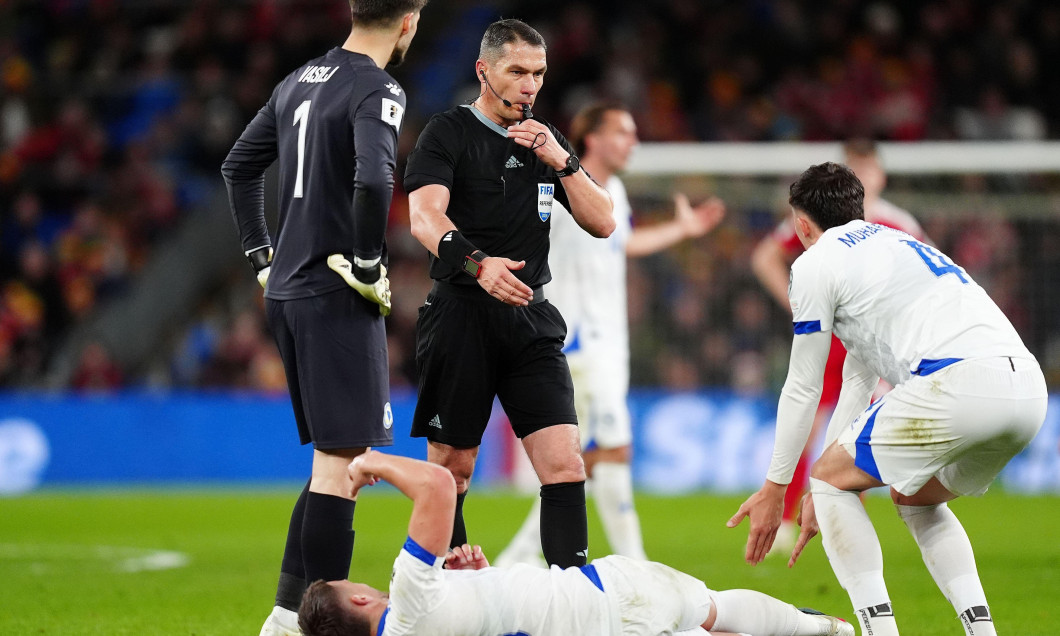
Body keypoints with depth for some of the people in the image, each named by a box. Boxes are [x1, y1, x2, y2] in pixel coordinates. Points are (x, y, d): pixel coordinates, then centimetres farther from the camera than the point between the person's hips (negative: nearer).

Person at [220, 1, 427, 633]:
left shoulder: (301, 80, 14)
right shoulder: (378, 90, -12)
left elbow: (239, 165, 22)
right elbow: (373, 181, -28)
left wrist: (263, 254, 21)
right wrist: (367, 265, -16)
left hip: (287, 293, 9)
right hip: (337, 297, -9)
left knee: (332, 460, 16)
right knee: (341, 463, -6)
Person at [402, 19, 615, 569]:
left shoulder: (546, 141, 16)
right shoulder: (448, 133, -1)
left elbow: (602, 223, 11)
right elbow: (424, 215, -17)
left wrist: (561, 161, -4)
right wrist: (476, 262, -35)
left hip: (530, 318, 4)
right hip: (461, 313, -4)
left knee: (564, 464, -9)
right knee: (450, 472, 0)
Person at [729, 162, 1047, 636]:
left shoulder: (815, 263, 10)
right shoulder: (896, 245, 35)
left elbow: (802, 389, 13)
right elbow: (859, 378, 38)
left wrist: (774, 488, 23)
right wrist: (826, 492, 40)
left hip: (960, 384, -8)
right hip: (1028, 388, 8)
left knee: (830, 479, 8)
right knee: (915, 497, 29)